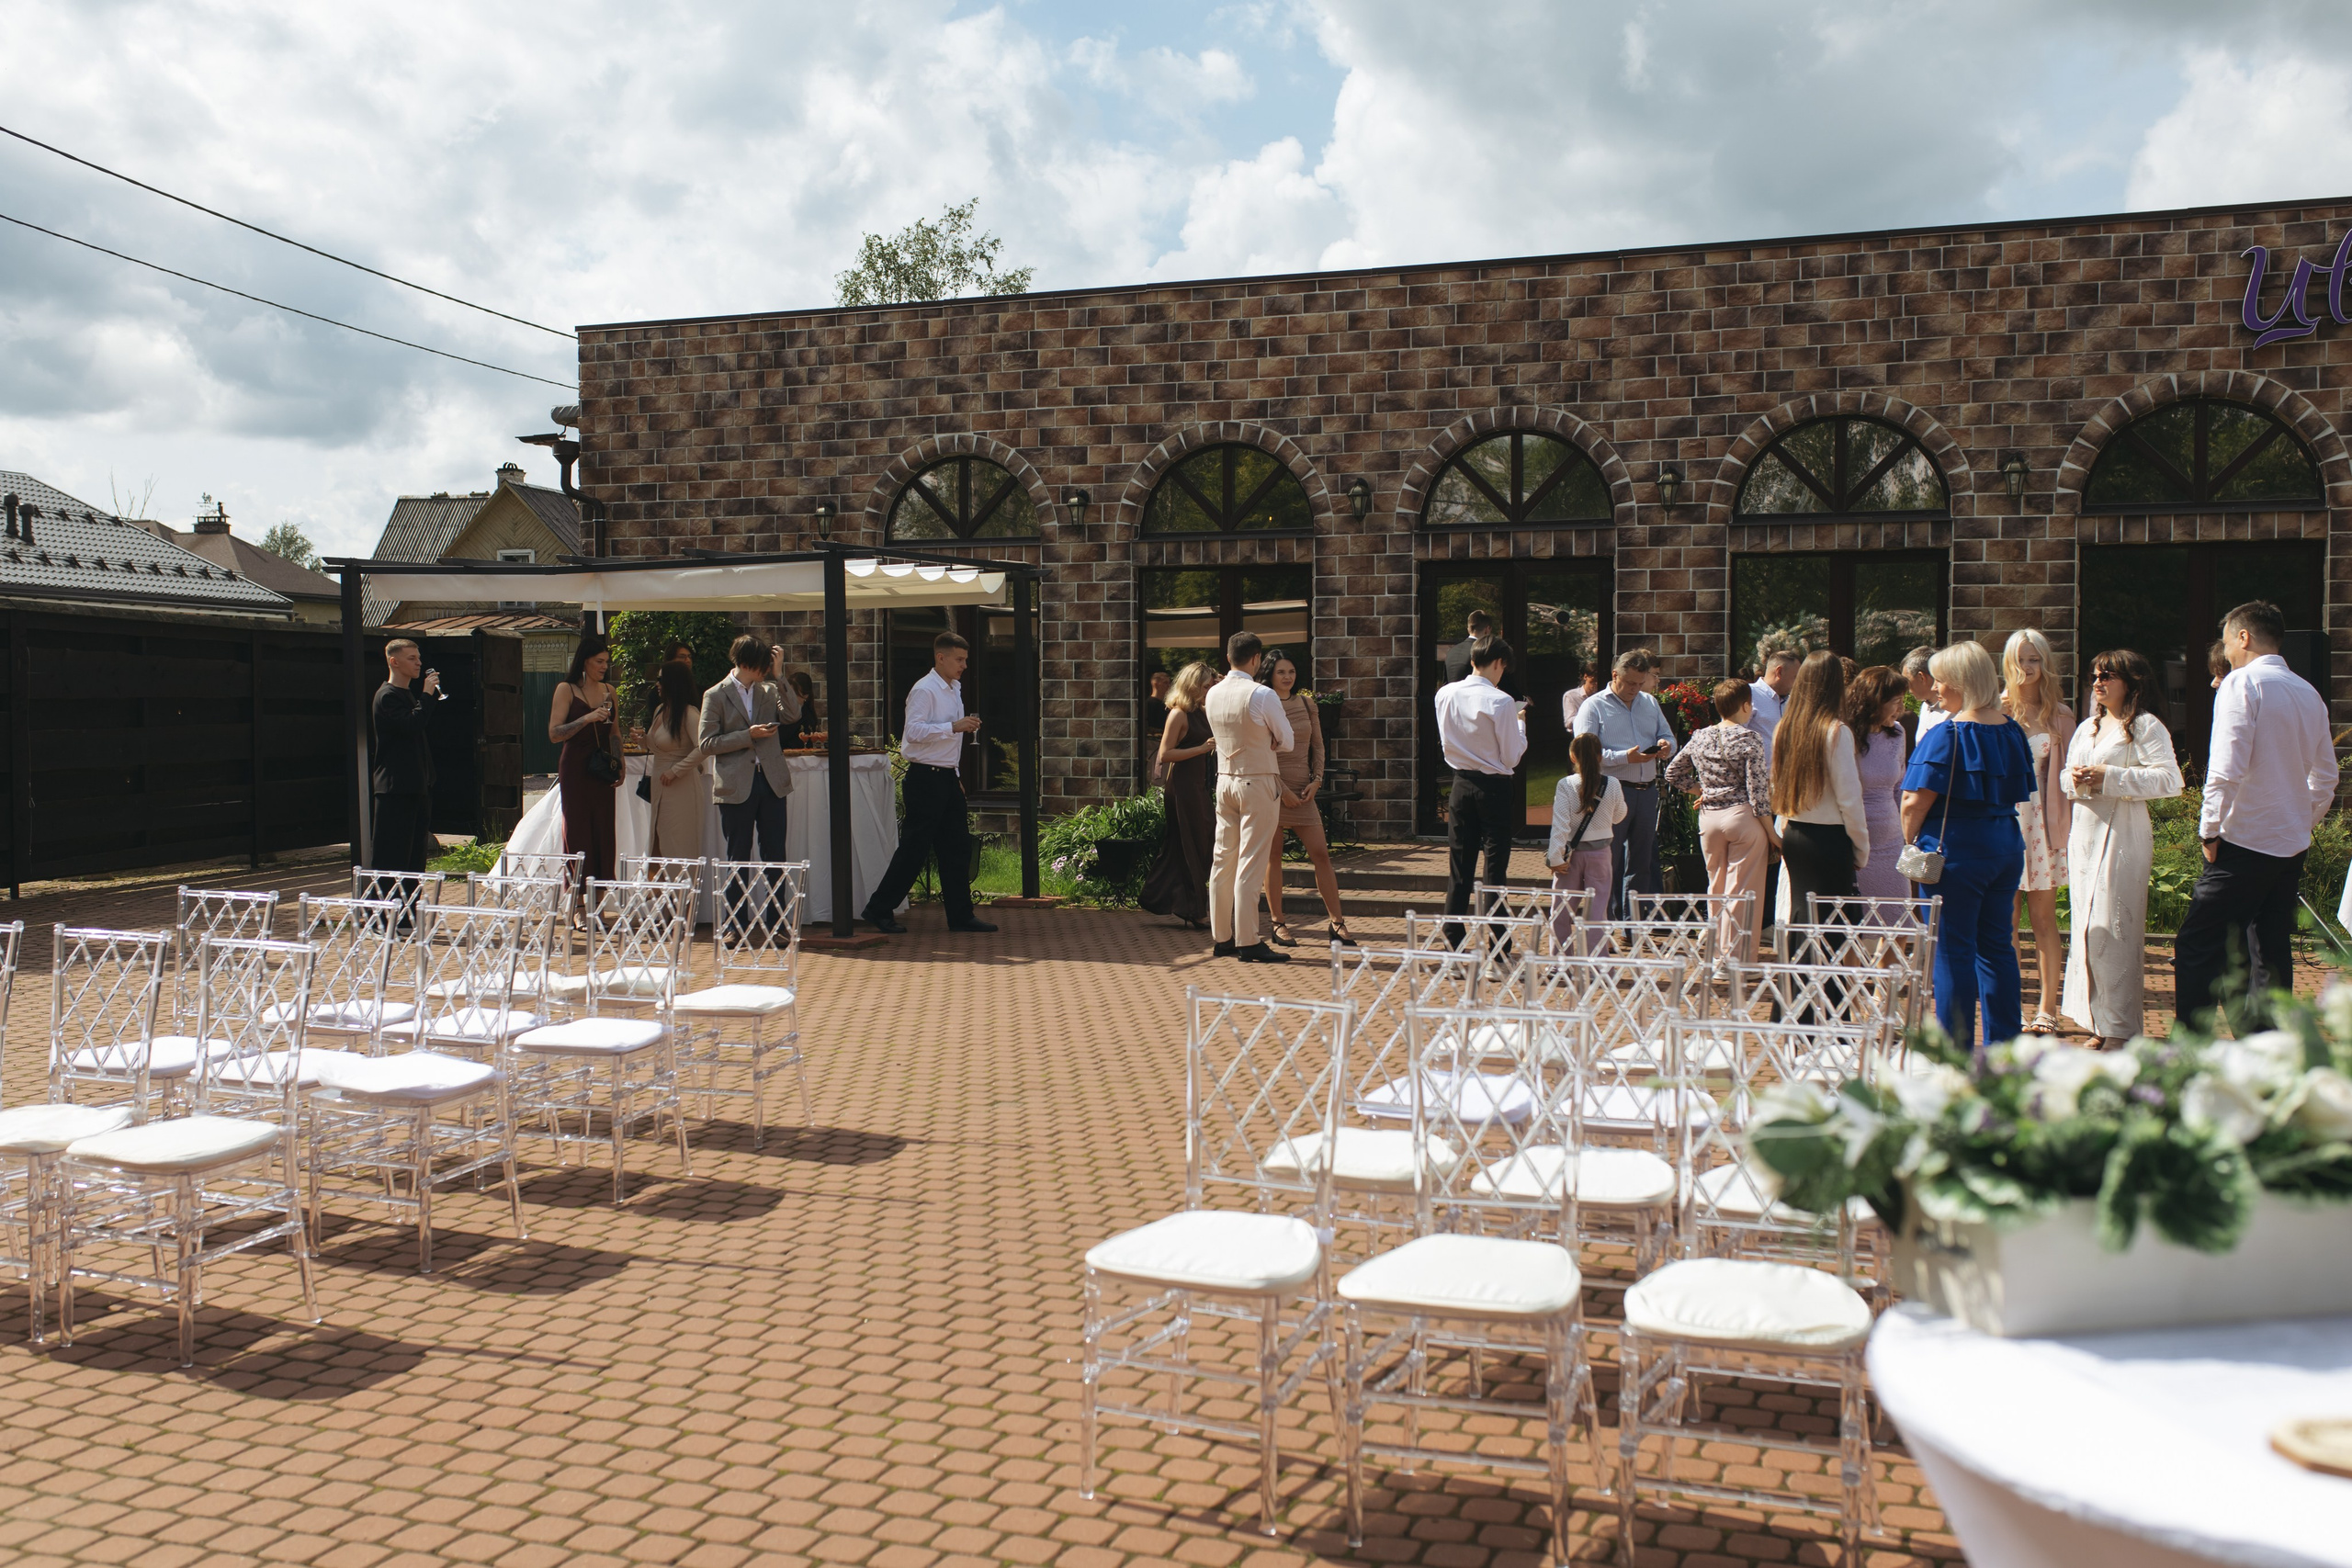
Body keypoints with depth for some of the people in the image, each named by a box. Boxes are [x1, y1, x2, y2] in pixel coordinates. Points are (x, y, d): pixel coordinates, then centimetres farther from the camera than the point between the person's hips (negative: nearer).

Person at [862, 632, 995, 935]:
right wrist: (954, 726, -27)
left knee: (958, 847, 8)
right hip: (926, 777, -9)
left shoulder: (954, 689, 17)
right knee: (914, 848, -5)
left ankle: (960, 914, 13)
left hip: (948, 777, 9)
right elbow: (914, 731, -24)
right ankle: (879, 909, 4)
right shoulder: (924, 690, -12)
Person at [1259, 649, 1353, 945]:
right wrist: (1282, 789, -12)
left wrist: (1316, 780, 1)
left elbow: (1317, 746, 15)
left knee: (1321, 854, 0)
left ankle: (1337, 924, 3)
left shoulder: (1306, 703, 9)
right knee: (1273, 857, 2)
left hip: (1303, 790, 4)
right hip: (1273, 790, -4)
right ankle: (1278, 924, 11)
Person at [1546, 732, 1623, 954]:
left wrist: (1556, 857, -12)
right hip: (1600, 852, 1)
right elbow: (1619, 815, 11)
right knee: (1596, 907, 5)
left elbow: (1560, 824, -15)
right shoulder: (1613, 785, -6)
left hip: (1571, 852, -1)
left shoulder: (1565, 785, -13)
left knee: (1561, 910, 9)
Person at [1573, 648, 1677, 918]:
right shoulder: (1594, 707, -1)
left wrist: (1666, 745, -5)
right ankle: (1610, 920, 4)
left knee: (1642, 860, 11)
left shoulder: (1650, 703, 18)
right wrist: (1626, 757, -22)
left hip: (1647, 792, 6)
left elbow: (1668, 736, 20)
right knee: (1610, 862, -3)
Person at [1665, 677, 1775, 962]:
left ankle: (1717, 953, 25)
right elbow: (1758, 792, -13)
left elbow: (1673, 773, 15)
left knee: (1716, 888, 17)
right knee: (1743, 893, 1)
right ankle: (1738, 958, 4)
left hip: (1709, 818, 6)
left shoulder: (1700, 738, 5)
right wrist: (1772, 833, -7)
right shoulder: (1749, 739, -11)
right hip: (1742, 816, -6)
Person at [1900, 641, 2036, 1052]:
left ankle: (1956, 1046, 3)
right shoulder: (2012, 731, 7)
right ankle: (2003, 1043, 17)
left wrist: (1912, 843, -3)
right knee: (1997, 946, 12)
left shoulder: (1947, 734, -14)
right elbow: (2018, 793, 15)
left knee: (1953, 950, 0)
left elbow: (1916, 802, -17)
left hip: (1956, 848, -7)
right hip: (2006, 846, 7)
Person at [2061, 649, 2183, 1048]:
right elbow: (2066, 776, 22)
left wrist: (2109, 777, -20)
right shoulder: (2086, 728, 19)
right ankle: (2100, 1025, 14)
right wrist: (2074, 779, -2)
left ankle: (2121, 1030, -4)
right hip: (2084, 834, 8)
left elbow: (2170, 779, -17)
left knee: (2113, 930, -9)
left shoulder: (2146, 727, -5)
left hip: (2122, 837, -8)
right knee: (2086, 928, 7)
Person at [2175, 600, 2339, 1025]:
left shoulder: (2242, 683, -10)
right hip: (2293, 845, 8)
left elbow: (2227, 768, -18)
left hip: (2245, 842, -8)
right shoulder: (2309, 693, 12)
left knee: (2197, 948, -4)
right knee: (2271, 952, 10)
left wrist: (2210, 829, -10)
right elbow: (2326, 777, 18)